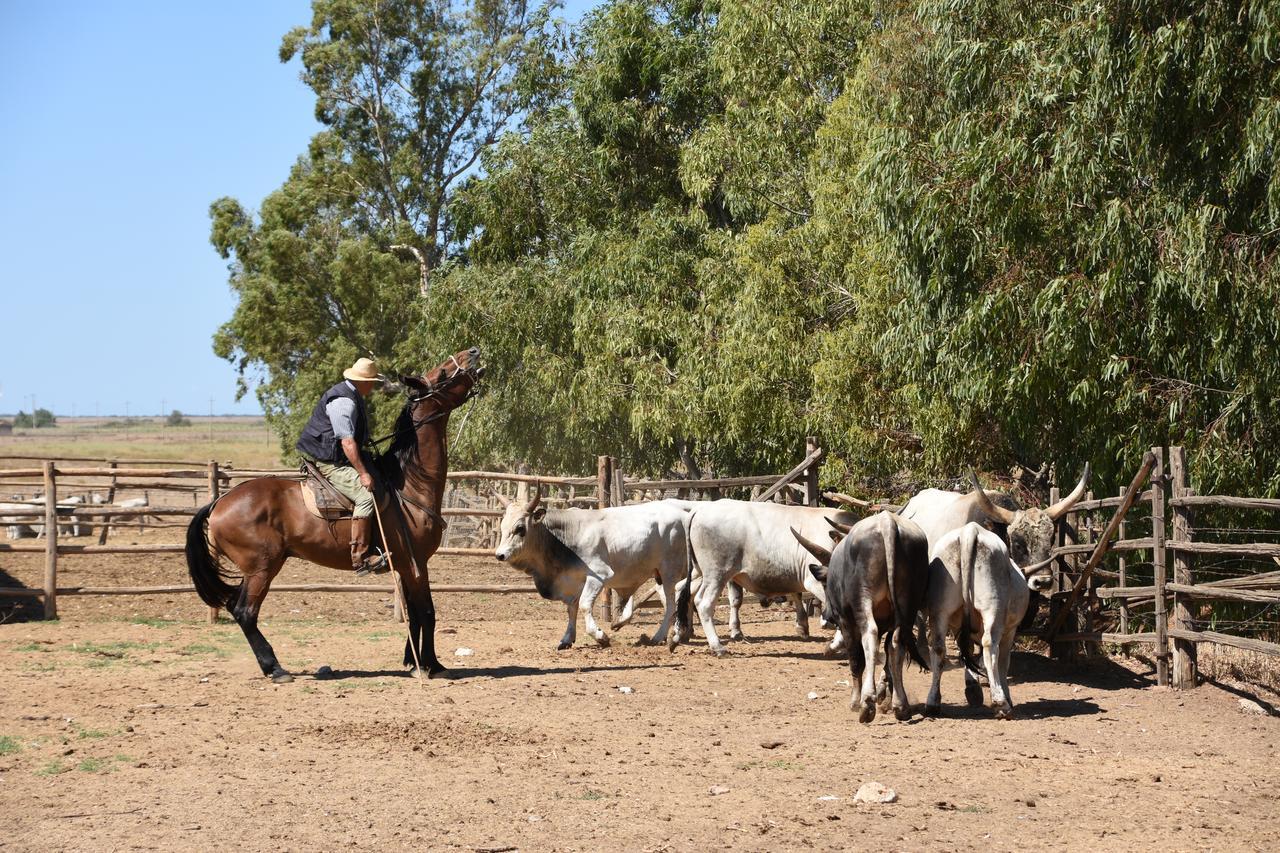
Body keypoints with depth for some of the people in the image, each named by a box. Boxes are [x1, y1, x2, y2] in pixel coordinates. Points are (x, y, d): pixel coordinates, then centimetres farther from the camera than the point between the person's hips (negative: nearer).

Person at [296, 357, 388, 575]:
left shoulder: (353, 397, 16)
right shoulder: (343, 402, -19)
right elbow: (347, 441, -25)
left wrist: (364, 468, 24)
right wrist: (363, 473, -27)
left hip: (337, 461, 11)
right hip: (328, 464, -11)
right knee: (366, 495, -24)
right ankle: (360, 557, -27)